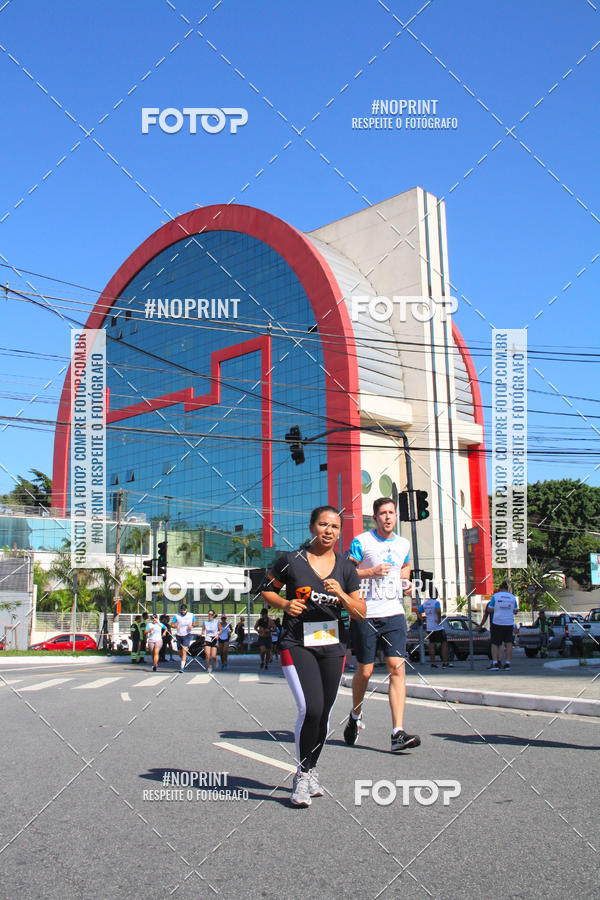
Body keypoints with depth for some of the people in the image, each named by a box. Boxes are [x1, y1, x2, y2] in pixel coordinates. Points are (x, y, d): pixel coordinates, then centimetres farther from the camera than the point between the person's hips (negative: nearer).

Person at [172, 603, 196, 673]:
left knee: (184, 650, -17)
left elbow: (194, 623, 13)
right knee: (179, 651, 9)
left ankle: (182, 667, -17)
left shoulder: (191, 615, 1)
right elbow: (172, 624, -4)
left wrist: (191, 626, -9)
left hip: (187, 635, -2)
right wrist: (176, 626, -25)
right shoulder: (176, 616, -2)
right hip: (179, 635, 2)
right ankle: (183, 660, 42)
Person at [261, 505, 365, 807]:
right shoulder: (291, 560, -4)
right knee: (310, 709, -18)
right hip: (296, 645, -4)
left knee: (323, 714, 10)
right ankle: (302, 775, 2)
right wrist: (284, 604, -11)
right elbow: (267, 589, 8)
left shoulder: (345, 568, 4)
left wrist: (341, 595, -14)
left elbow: (361, 612, 5)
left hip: (333, 646, 4)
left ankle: (310, 770, 32)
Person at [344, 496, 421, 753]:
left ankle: (398, 733, -10)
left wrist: (405, 578, 11)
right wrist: (372, 571, -17)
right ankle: (355, 716, 33)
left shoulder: (403, 544, 11)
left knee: (397, 668, -9)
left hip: (394, 614, 3)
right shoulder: (361, 542, -4)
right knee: (364, 671, 5)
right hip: (365, 615, -3)